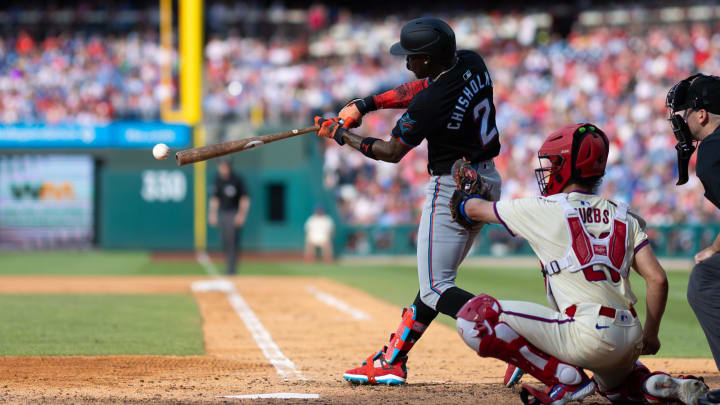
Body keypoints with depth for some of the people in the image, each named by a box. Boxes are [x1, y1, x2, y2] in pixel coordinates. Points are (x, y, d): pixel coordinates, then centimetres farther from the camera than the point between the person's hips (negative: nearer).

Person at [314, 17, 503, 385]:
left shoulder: (428, 106, -24)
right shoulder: (472, 64, -2)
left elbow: (392, 152, -8)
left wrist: (341, 136, 5)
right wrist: (367, 103, 10)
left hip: (452, 189, -10)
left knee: (435, 289, -6)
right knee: (434, 280, 17)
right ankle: (391, 362, 25)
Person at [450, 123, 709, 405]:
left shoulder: (545, 210, 3)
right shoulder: (623, 217, 15)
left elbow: (475, 209, 18)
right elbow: (657, 279, 6)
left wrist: (464, 196, 42)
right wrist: (650, 336, 20)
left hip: (586, 335, -7)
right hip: (629, 344, 7)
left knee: (475, 316, -6)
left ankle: (564, 379, -6)